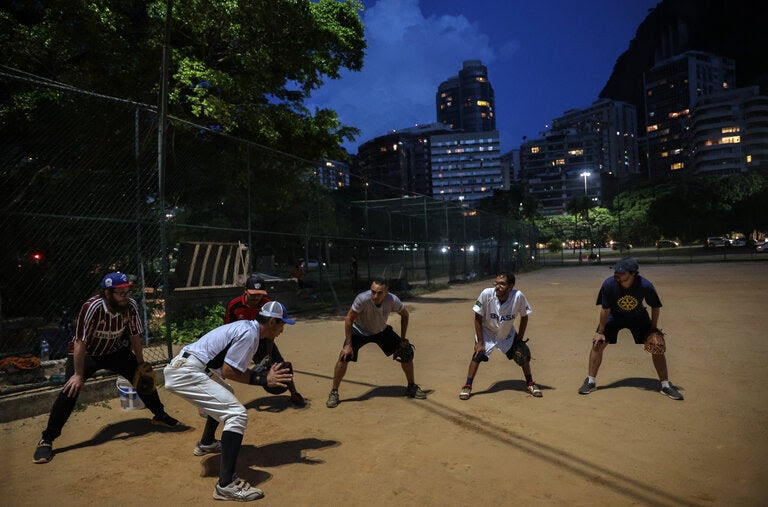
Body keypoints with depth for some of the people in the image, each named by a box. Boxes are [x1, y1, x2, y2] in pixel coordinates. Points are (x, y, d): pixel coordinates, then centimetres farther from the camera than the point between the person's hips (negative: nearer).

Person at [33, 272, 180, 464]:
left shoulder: (130, 306, -22)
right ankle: (47, 440, -3)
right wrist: (79, 375, -26)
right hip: (85, 353, -4)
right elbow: (80, 343, -29)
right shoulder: (92, 308, -35)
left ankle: (160, 415, 22)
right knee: (71, 389, -21)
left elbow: (134, 336, -8)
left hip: (116, 351, 4)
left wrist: (141, 365, -3)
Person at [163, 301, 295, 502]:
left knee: (223, 396, 33)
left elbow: (234, 365, 18)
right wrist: (264, 381, -14)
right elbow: (228, 371, -17)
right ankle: (226, 485, -19)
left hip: (182, 366, 11)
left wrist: (264, 375, 10)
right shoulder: (250, 333, -15)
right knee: (237, 414, -17)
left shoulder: (247, 327, 14)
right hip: (186, 372, -11)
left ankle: (206, 443, 50)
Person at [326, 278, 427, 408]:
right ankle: (334, 393, 0)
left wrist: (402, 339, -8)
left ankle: (411, 387, 19)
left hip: (382, 331, 3)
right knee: (344, 357, -21)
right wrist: (348, 344, -26)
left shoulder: (393, 300, -29)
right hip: (360, 331, -3)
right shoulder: (362, 299, -38)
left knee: (407, 351, -3)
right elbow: (349, 319, -26)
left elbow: (404, 314, -8)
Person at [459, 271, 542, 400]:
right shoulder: (486, 294, -32)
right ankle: (467, 386, 2)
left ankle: (530, 383, 24)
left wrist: (520, 339, -10)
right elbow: (478, 318, -19)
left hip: (508, 334, 2)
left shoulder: (518, 296, -29)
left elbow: (524, 317, -10)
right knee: (478, 355, -16)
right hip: (487, 332, -2)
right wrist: (480, 342, -17)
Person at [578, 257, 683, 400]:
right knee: (598, 343, -10)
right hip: (615, 316, 0)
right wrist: (600, 332, -12)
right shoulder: (609, 284, -30)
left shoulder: (646, 286, -30)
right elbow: (605, 309, -18)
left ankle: (665, 385, 11)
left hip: (638, 316, 0)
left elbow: (655, 307, -11)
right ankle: (590, 381, 2)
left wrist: (654, 330, -12)